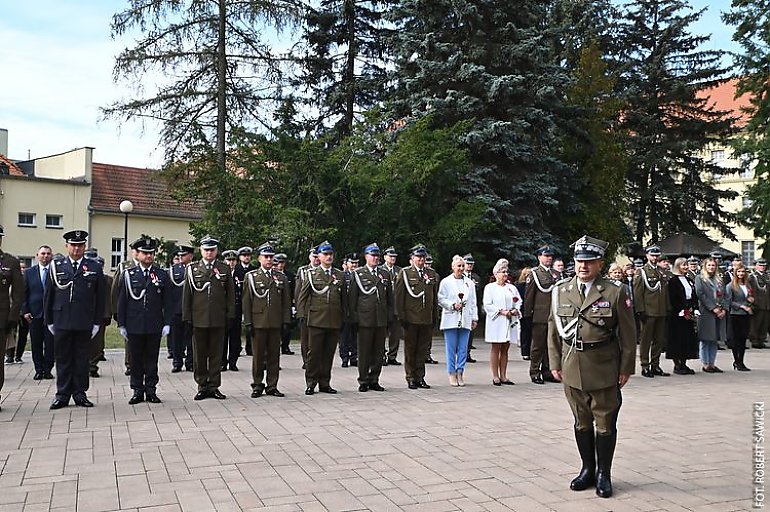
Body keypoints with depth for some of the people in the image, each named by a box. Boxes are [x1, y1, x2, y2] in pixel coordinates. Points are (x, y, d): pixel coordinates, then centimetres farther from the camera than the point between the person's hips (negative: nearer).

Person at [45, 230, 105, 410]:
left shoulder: (94, 267, 4)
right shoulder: (56, 266, 6)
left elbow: (101, 297, 5)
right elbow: (48, 295, 8)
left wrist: (97, 322, 1)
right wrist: (49, 320, 5)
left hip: (85, 323, 0)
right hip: (61, 322, 0)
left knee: (82, 359, 6)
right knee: (63, 359, 5)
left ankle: (80, 393, 15)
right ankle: (62, 395, 14)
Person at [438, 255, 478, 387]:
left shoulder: (470, 283, 14)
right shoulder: (445, 282, 3)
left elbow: (473, 302, 14)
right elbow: (441, 299, -1)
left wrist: (474, 318, 10)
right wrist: (453, 305, -13)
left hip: (466, 320, 3)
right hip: (451, 320, -3)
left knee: (463, 348, 2)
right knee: (451, 348, -1)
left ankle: (460, 372, 9)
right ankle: (452, 373, 6)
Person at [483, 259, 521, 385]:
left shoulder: (512, 287, 16)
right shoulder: (490, 287, 1)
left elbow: (519, 302, 13)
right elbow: (487, 305, -7)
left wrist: (516, 310, -7)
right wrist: (501, 311, -15)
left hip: (510, 322, 4)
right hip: (496, 322, -4)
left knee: (505, 349, 6)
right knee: (495, 349, -3)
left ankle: (503, 376, 10)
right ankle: (495, 377, 1)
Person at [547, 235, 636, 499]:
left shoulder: (615, 292, -6)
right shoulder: (561, 291, 4)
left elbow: (628, 333, -3)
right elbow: (553, 330, 9)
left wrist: (626, 368, -4)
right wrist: (555, 363, 6)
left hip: (604, 369, -3)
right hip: (572, 368, 3)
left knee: (605, 423, 6)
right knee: (582, 422, 14)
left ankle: (603, 474, 20)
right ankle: (587, 469, 29)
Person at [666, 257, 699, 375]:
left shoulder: (689, 281, 17)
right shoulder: (673, 281, -7)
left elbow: (694, 297, 17)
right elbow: (672, 299, -12)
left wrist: (695, 310, 4)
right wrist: (681, 312, -16)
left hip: (689, 314, 8)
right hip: (677, 314, -7)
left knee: (688, 338, 8)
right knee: (678, 338, -5)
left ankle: (683, 364, 14)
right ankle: (677, 365, 1)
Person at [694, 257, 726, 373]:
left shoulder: (719, 279, 18)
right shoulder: (700, 278, 1)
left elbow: (724, 295, 14)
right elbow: (700, 295, -9)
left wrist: (724, 309, -1)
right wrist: (713, 308, -14)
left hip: (720, 313, 5)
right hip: (706, 313, -5)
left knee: (715, 340, 7)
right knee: (706, 340, -3)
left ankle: (712, 363, 13)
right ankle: (705, 364, 3)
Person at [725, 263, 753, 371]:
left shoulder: (747, 286, 13)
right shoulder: (730, 286, -5)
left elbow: (751, 299, 24)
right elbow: (728, 301, -9)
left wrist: (751, 300, 1)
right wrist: (742, 306, -14)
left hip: (746, 315, 5)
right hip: (735, 315, -5)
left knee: (743, 339, 7)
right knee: (735, 339, -1)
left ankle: (740, 362, 14)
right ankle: (737, 362, 7)